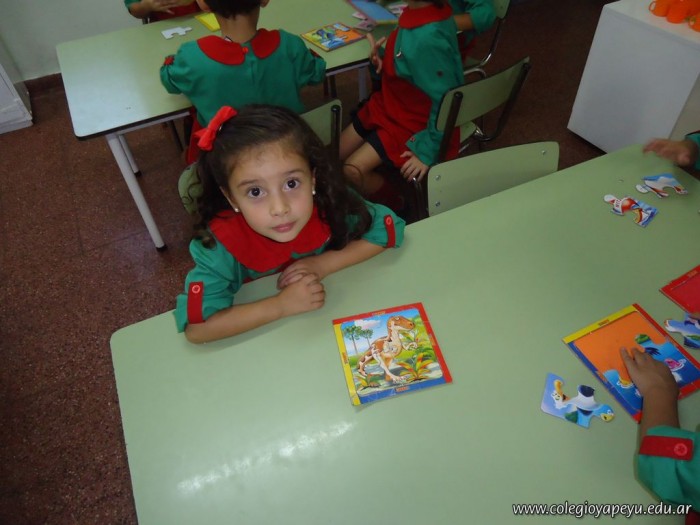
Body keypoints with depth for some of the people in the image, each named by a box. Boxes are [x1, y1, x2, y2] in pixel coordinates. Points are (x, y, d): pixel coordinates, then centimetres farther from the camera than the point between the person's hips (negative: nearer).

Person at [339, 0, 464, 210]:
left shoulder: (428, 38, -35)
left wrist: (427, 151, -20)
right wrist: (382, 58, -10)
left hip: (413, 121, -8)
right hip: (388, 105, 9)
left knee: (353, 170, -17)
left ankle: (396, 210, 9)